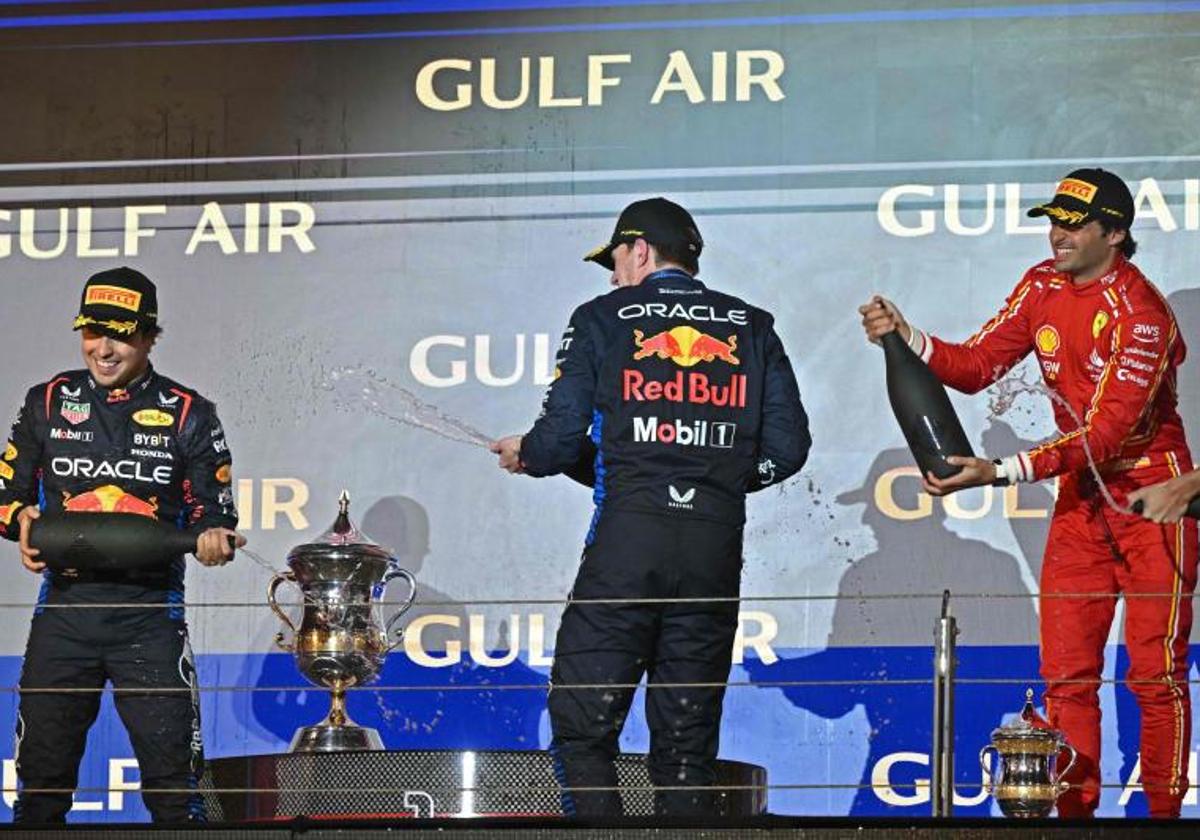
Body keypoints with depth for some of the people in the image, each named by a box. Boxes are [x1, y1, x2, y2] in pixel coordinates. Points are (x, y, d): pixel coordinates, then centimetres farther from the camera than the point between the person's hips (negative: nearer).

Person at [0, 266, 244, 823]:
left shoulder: (187, 415, 4)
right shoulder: (49, 402, 10)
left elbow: (213, 507, 6)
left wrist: (212, 536, -17)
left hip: (149, 612, -2)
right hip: (64, 605, 2)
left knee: (171, 768, -6)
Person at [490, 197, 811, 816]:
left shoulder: (603, 318, 5)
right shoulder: (752, 327, 14)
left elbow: (563, 435, -2)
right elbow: (787, 446, 7)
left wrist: (523, 454, 21)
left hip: (626, 538, -3)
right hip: (717, 544, 3)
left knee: (582, 724, 0)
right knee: (688, 740, 8)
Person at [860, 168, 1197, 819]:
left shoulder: (1141, 315, -20)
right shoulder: (1043, 287, 3)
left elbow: (1106, 432, -26)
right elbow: (977, 366, 2)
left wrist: (1001, 472, -32)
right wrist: (906, 339, -16)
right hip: (1080, 497, 7)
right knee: (1065, 672, 3)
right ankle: (1075, 812, 7)